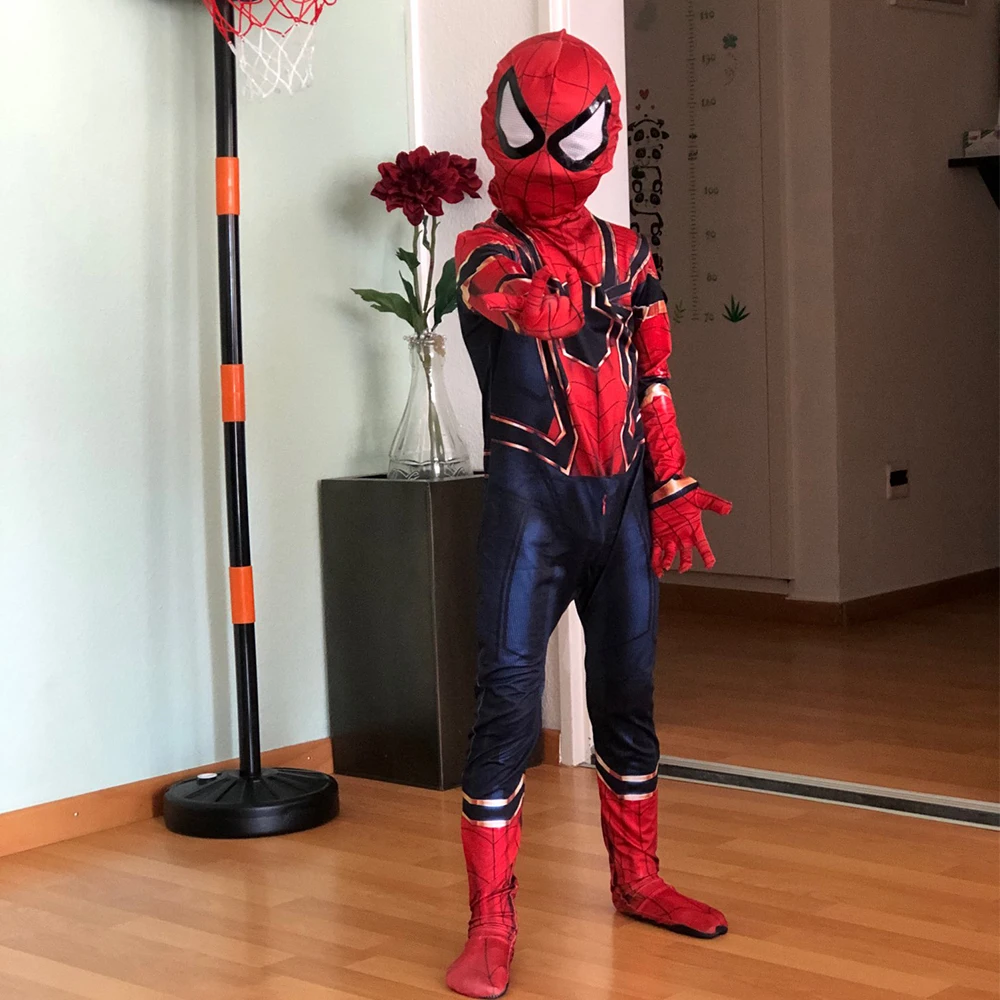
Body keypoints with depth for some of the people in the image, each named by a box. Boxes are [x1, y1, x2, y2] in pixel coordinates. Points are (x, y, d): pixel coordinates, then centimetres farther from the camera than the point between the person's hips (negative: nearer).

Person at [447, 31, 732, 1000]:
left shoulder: (627, 254, 12)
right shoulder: (486, 247, 1)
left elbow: (654, 377, 12)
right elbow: (502, 290, -22)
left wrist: (672, 487, 7)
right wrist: (528, 300, -39)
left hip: (623, 498, 5)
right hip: (530, 495, -4)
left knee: (627, 692, 13)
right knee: (508, 699, -10)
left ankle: (637, 879, 29)